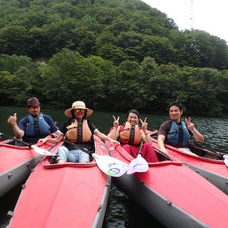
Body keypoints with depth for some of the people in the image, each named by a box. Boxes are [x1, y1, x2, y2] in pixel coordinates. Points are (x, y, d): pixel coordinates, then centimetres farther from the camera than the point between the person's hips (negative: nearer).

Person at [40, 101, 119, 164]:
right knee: (61, 149, -32)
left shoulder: (88, 123, 19)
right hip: (69, 151, 0)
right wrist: (47, 139, -3)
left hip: (84, 150, 0)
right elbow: (58, 139, 14)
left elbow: (99, 134, 9)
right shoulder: (67, 124, 16)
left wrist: (110, 139, -7)